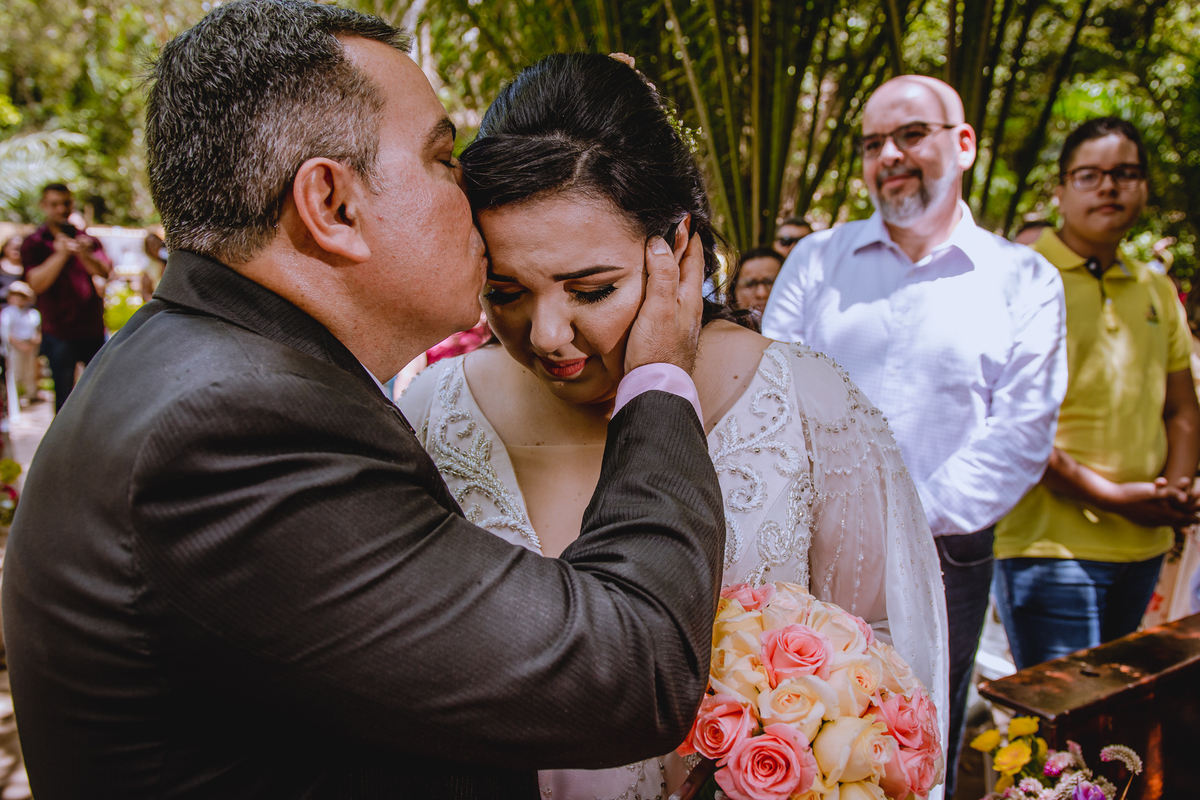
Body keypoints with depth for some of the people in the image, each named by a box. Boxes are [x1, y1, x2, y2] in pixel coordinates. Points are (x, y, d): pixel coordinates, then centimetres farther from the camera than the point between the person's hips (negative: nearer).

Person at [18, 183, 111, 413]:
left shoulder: (89, 241, 12)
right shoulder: (34, 243, 3)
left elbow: (104, 272, -7)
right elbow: (36, 283, -12)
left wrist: (85, 255, -27)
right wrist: (60, 254, -21)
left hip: (93, 330, 3)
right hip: (59, 333, -3)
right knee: (64, 398, 1)